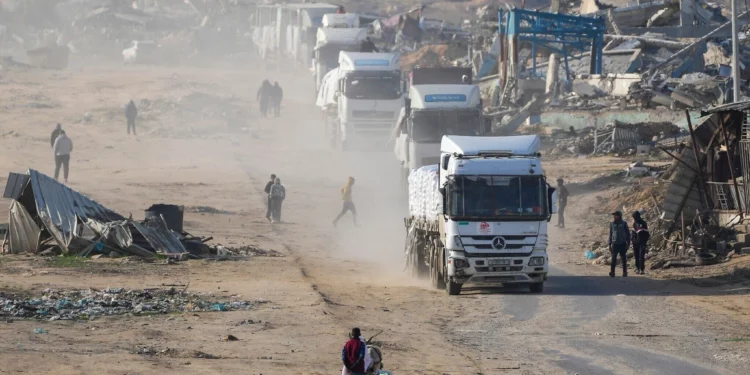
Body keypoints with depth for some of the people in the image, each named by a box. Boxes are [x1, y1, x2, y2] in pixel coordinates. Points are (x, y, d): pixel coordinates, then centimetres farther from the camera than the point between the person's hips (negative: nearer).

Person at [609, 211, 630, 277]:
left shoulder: (624, 224, -1)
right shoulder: (612, 224, 6)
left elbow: (628, 234, 4)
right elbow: (610, 234, 12)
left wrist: (628, 244, -1)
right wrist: (610, 244, 9)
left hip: (622, 244, -1)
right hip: (615, 244, 1)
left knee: (624, 259, 5)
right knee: (613, 259, -9)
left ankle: (625, 272, 14)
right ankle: (612, 272, -10)